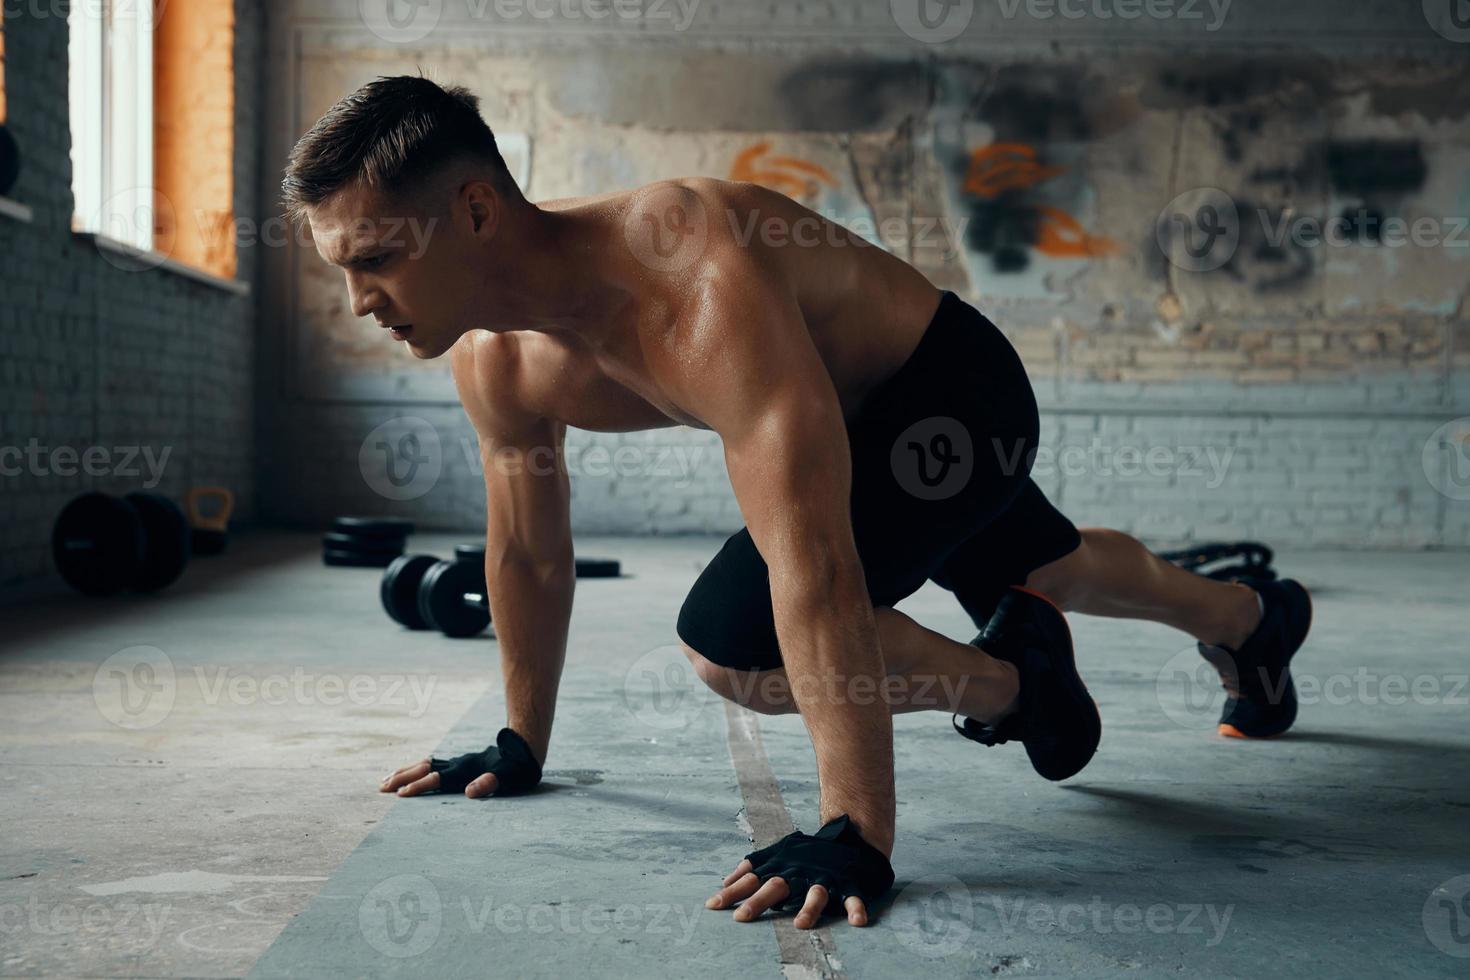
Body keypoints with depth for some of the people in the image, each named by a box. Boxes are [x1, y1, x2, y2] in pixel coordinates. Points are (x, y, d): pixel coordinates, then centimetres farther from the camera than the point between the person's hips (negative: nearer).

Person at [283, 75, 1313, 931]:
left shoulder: (697, 287, -43)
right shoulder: (496, 358, -17)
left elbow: (812, 566, -47)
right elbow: (530, 553, -1)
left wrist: (855, 836, -48)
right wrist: (522, 747, 6)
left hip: (958, 391, -8)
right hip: (855, 419, 8)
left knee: (733, 640, -23)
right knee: (1054, 568, 30)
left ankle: (1012, 678, 3)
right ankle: (1253, 615, 62)